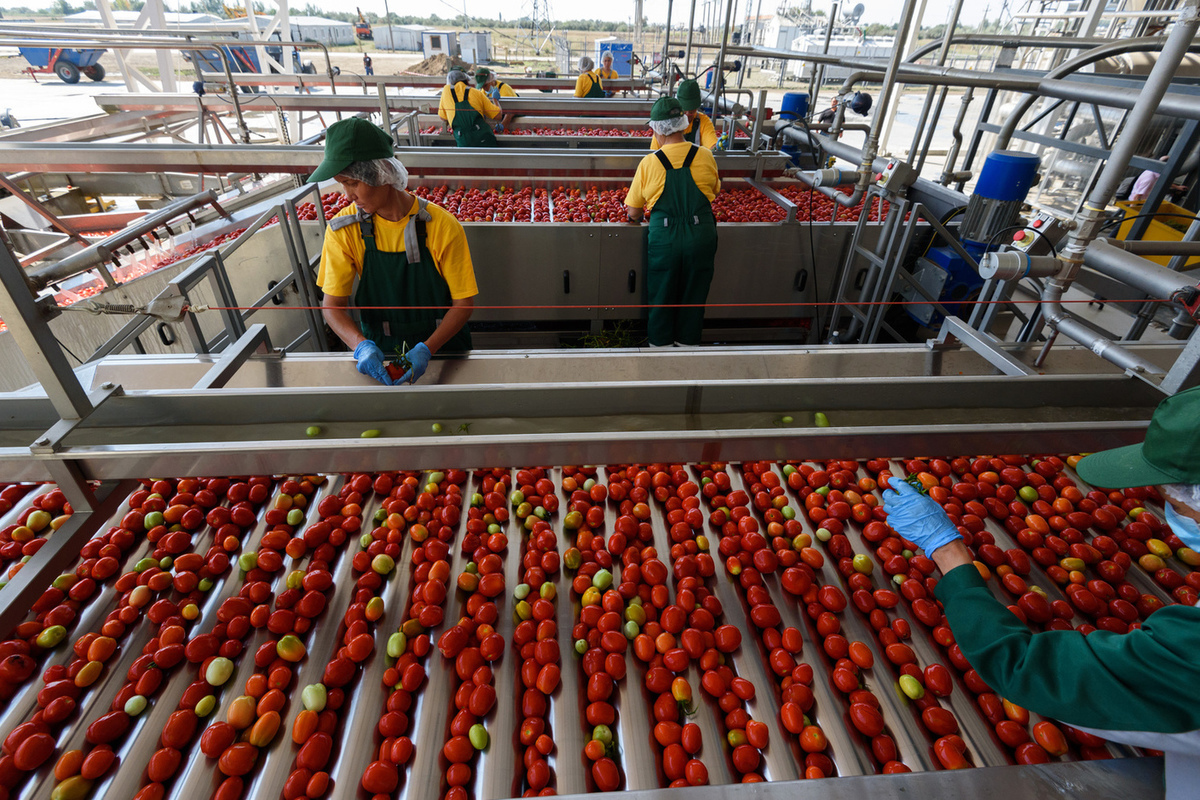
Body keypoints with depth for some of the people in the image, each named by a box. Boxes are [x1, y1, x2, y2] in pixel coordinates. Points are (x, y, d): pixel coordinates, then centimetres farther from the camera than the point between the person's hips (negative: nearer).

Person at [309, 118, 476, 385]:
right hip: (380, 354, 2)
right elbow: (332, 305, -7)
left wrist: (427, 349, -27)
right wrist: (362, 345, -27)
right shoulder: (344, 230, -10)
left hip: (441, 344, -1)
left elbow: (464, 303, -14)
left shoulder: (442, 227, -18)